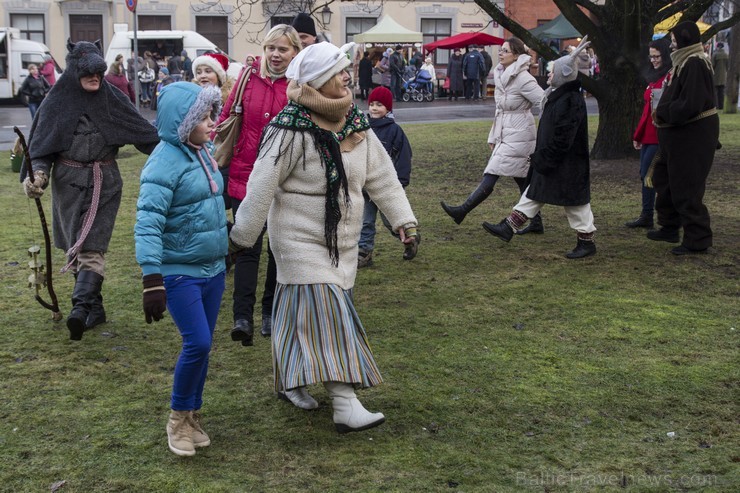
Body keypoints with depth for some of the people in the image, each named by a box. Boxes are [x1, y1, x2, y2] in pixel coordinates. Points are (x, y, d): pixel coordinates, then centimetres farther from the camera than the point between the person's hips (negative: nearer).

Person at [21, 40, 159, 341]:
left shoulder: (113, 100, 3)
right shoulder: (57, 102, 1)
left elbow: (144, 132, 3)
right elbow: (42, 146, 1)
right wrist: (38, 173, -17)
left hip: (104, 183, -1)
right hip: (69, 183, 1)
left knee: (91, 246, -11)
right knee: (75, 247, 5)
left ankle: (80, 309, -19)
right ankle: (95, 307, 16)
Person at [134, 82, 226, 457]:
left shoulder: (204, 151, 6)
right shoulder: (165, 162, -18)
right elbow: (147, 225, -23)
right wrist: (152, 281, -29)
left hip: (213, 268, 7)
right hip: (180, 272, -7)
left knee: (203, 346, 11)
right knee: (197, 344, -11)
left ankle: (192, 416, 27)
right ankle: (179, 417, 12)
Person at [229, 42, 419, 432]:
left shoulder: (356, 126, 4)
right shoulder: (291, 131, -18)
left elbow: (381, 176, 11)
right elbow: (262, 187, -14)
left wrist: (403, 218, 8)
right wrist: (242, 237, -10)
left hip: (342, 242, 7)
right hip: (301, 242, -7)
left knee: (303, 314, 14)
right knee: (328, 315, -14)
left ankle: (291, 378, 34)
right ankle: (345, 405, -16)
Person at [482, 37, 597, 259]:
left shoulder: (570, 101, -21)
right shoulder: (557, 96, 10)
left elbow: (563, 139, -25)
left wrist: (542, 159, -20)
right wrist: (539, 156, 16)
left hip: (566, 165, -10)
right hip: (550, 161, 10)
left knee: (574, 201, 2)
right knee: (533, 194, 14)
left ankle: (587, 241, 14)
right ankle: (508, 228, 19)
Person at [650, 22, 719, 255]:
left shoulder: (694, 65, -21)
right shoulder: (685, 62, 11)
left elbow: (689, 105, -27)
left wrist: (663, 113, -14)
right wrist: (664, 112, 3)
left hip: (692, 137, -11)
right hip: (679, 135, 11)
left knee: (686, 188, -4)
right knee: (664, 178, 20)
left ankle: (697, 240, 6)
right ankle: (669, 228, 32)